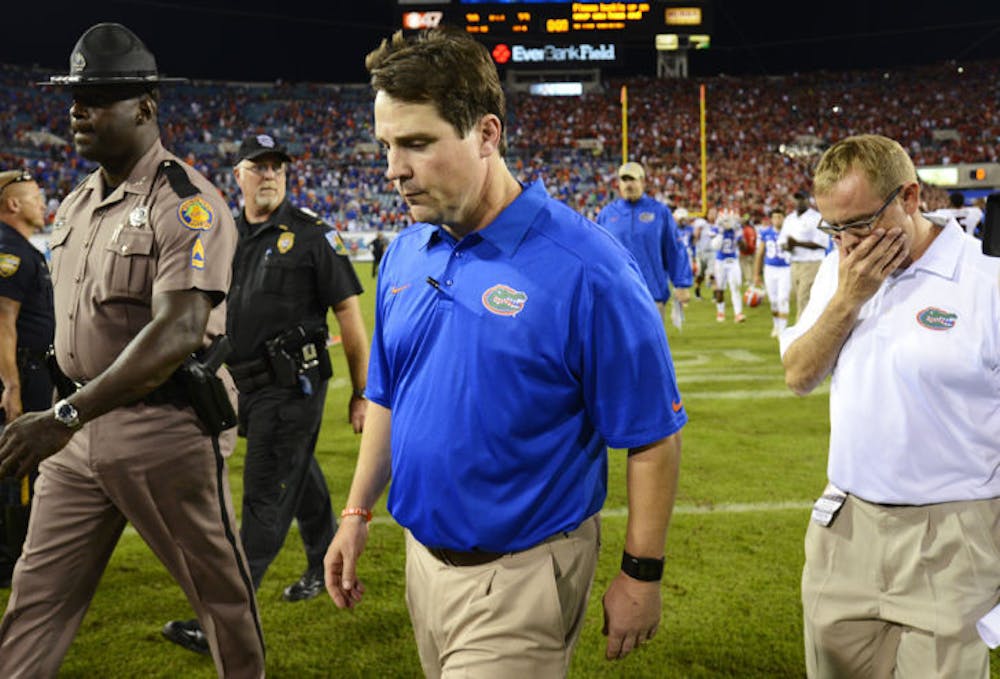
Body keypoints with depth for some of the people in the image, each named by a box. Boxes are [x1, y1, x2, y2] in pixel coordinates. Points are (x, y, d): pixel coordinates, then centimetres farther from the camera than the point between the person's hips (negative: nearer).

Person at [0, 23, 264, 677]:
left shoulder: (186, 203, -14)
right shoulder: (76, 205, 13)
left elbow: (179, 331, -26)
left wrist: (65, 416, -31)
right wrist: (65, 419, 17)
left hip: (169, 426, -7)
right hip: (81, 425, 8)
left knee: (220, 589, 8)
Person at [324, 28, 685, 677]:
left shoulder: (586, 268, -21)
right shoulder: (405, 254, 0)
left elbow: (652, 436, -15)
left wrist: (642, 574, -11)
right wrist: (357, 512, 11)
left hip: (520, 577, -6)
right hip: (423, 553, 7)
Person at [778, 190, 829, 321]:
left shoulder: (816, 218, -7)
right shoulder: (789, 219, 16)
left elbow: (822, 243, -13)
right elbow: (782, 241, 18)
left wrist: (798, 243, -18)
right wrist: (786, 246, -7)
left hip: (812, 264, -7)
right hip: (795, 264, 7)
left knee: (804, 299, -13)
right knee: (798, 299, 10)